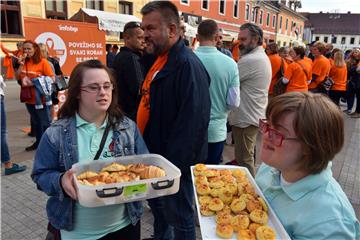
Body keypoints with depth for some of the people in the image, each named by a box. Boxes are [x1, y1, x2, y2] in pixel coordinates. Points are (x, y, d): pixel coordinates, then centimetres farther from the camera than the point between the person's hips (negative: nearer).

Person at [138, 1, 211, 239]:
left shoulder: (188, 65, -23)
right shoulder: (160, 60, 9)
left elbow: (193, 122, -28)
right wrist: (148, 151, 16)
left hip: (174, 160, -9)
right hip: (156, 153, 10)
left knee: (179, 217, 10)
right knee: (157, 203, 27)